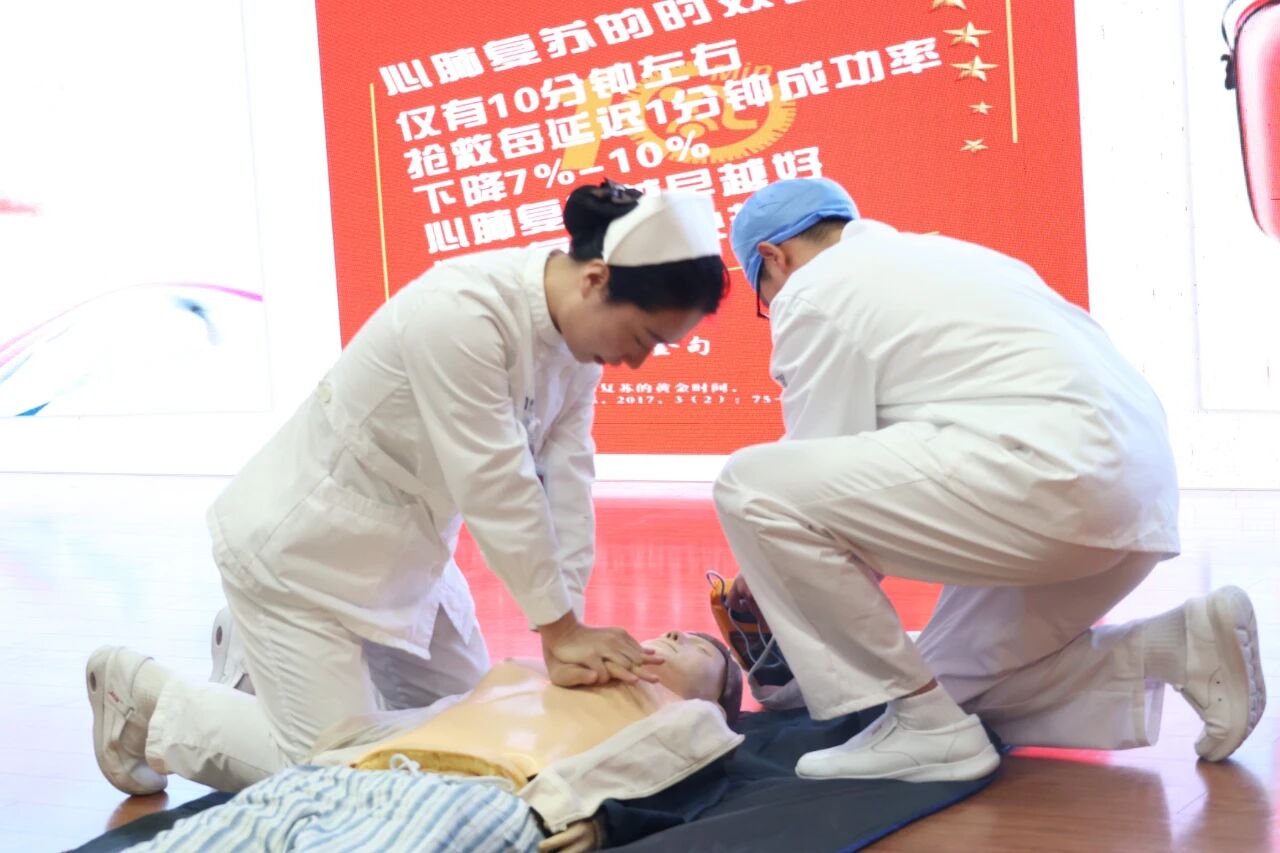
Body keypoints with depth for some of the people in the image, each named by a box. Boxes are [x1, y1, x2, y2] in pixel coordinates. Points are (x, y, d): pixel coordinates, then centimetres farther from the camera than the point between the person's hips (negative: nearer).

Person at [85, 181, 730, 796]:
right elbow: (493, 487, -31)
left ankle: (264, 649, 30)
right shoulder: (461, 313, -33)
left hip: (404, 551, 9)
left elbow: (565, 482, -9)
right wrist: (563, 629, -22)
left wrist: (567, 633, -14)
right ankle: (146, 698, 15)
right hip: (299, 549, -9)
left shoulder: (578, 326, -7)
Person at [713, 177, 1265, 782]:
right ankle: (1180, 647, 9)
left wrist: (774, 578, 22)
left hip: (1051, 478, -10)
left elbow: (827, 479, 4)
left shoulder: (815, 291, 3)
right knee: (953, 681, 24)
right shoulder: (931, 255, 30)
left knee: (751, 486, -9)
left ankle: (927, 727, -6)